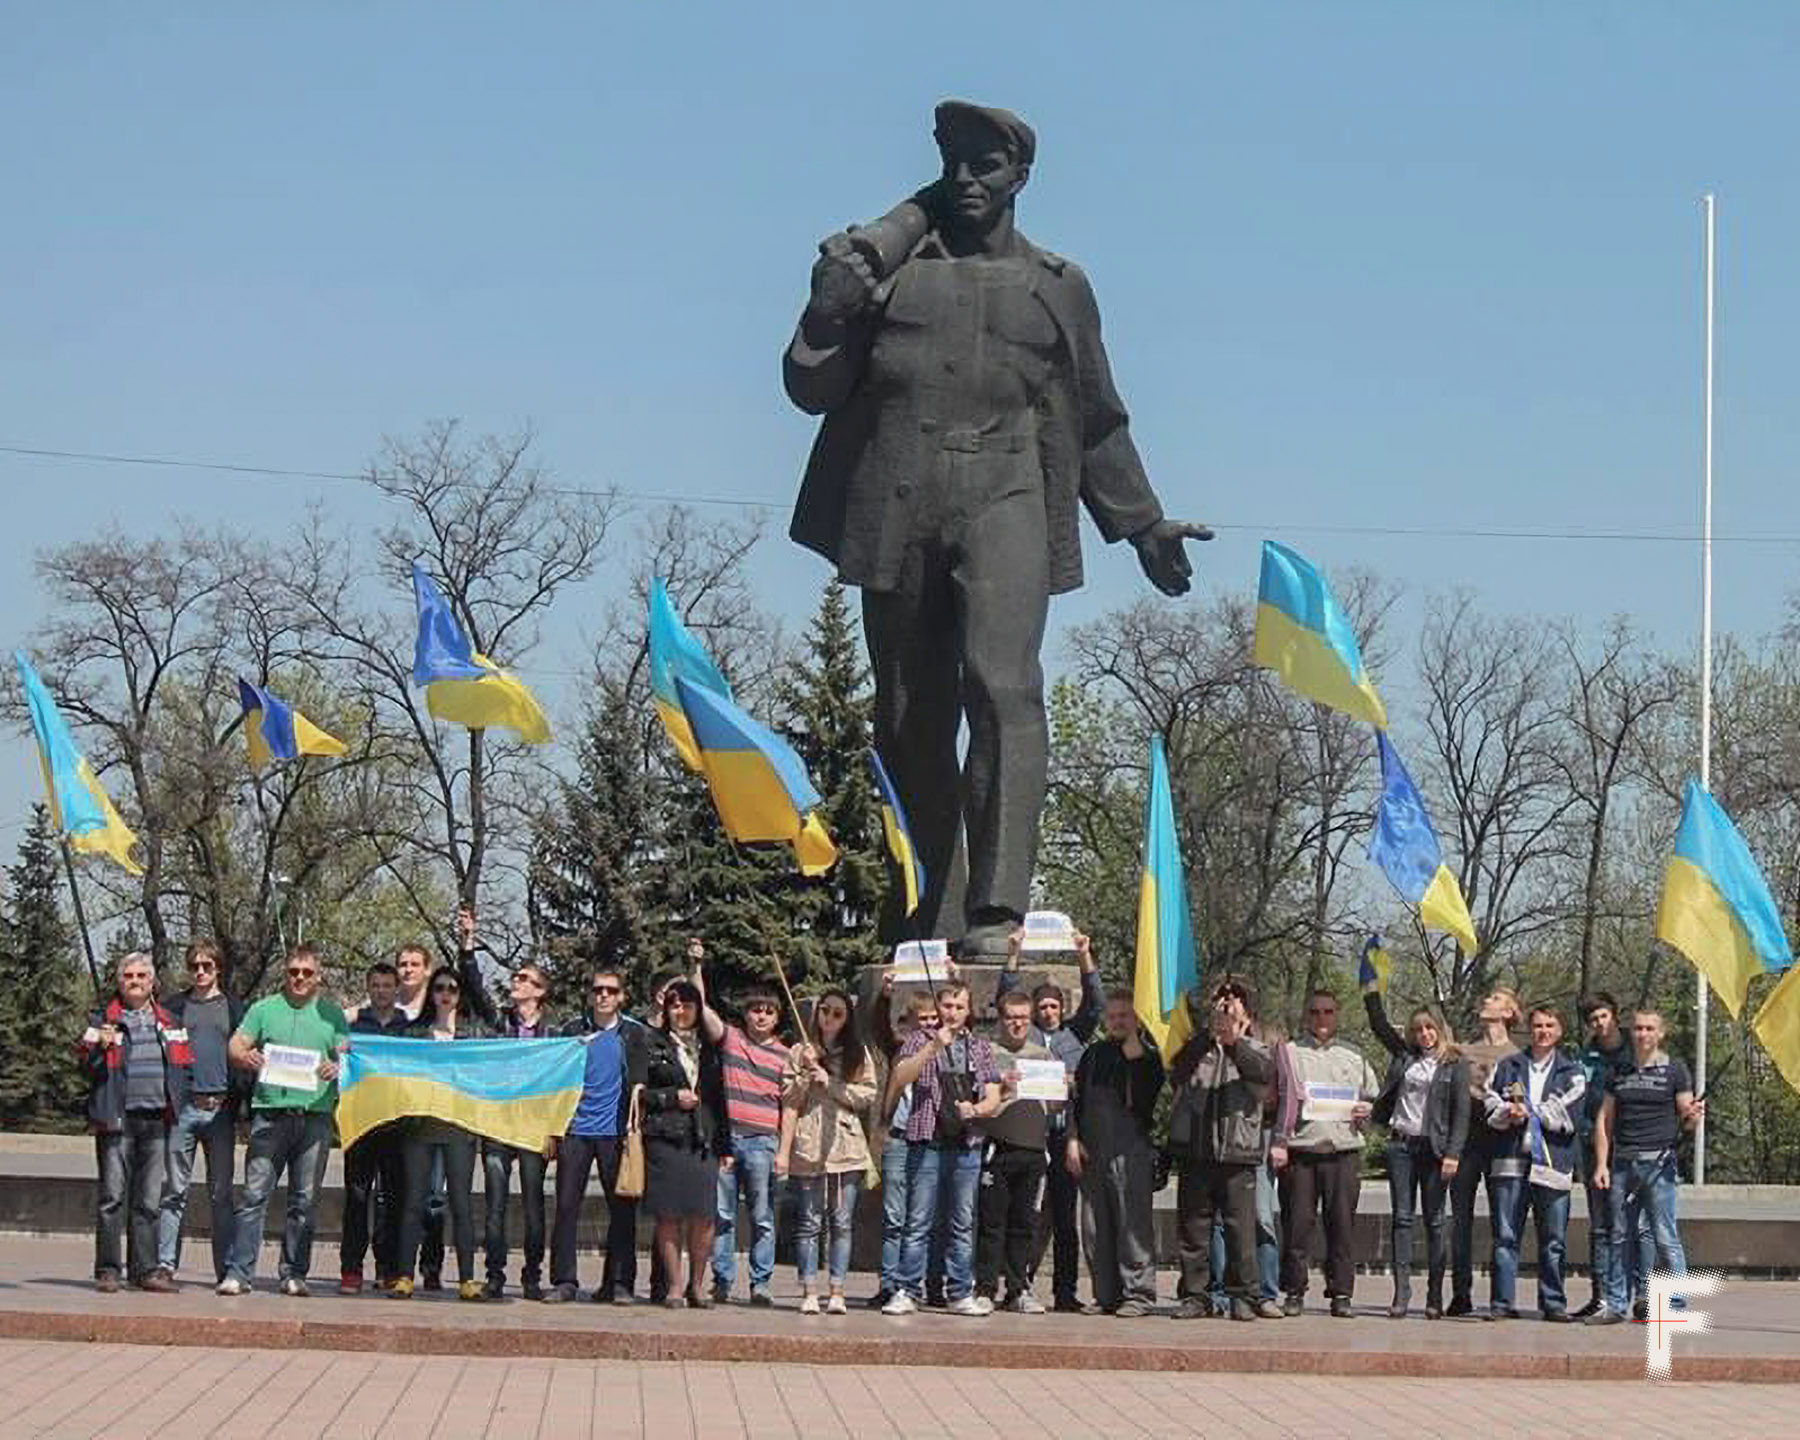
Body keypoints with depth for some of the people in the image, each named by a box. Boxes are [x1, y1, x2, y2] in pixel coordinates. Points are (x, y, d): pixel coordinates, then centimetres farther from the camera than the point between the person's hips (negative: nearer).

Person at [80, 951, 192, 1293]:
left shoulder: (169, 1023, 17)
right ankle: (107, 1270, -2)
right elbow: (87, 1068, 0)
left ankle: (145, 1268, 9)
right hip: (117, 1119, -4)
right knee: (112, 1197, -5)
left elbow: (185, 1066, 22)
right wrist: (100, 1047, -19)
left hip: (157, 1120, 4)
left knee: (149, 1199, 6)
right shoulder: (102, 1020, 6)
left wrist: (179, 1105, 8)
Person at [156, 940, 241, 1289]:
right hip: (182, 1106, 0)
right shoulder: (174, 1007, 12)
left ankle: (227, 1269, 4)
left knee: (222, 1193, 2)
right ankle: (165, 1264, -2)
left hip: (221, 1107, 0)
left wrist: (242, 1108, 6)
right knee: (174, 1190, -3)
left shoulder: (233, 1008, 13)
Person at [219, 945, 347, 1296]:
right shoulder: (264, 1009, 13)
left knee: (304, 1199, 3)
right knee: (255, 1194, -6)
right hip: (270, 1113, -1)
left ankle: (294, 1274, 9)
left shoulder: (332, 1015, 15)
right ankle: (239, 1272, -6)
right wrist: (245, 1057, -16)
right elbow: (235, 1046, 8)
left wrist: (337, 1068, -14)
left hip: (315, 1114, 1)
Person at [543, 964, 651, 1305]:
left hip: (615, 1133, -1)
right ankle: (564, 1282, 3)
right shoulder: (574, 1031, 10)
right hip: (575, 1130, 1)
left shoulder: (635, 1034, 6)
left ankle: (618, 1283, 4)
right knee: (566, 1206, -2)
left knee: (622, 1209, -2)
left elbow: (641, 1085, 4)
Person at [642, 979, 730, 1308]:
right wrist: (673, 1097, -8)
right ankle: (673, 1286, 5)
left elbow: (719, 1097, 17)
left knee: (703, 1216, -3)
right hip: (665, 1139, -2)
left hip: (703, 1141, 3)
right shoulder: (652, 1044, 7)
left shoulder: (709, 1047, 17)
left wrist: (725, 1144, 12)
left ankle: (697, 1284, 10)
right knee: (668, 1216, -3)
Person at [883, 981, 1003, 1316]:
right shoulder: (920, 1040, 7)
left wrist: (975, 1109, -10)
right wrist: (933, 1047, -16)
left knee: (963, 1224, 5)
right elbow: (897, 1081, -8)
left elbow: (993, 1098, 12)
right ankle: (907, 1292, -2)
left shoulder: (980, 1046, 15)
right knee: (918, 1222, -5)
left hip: (967, 1146, 3)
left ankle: (960, 1294, 9)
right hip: (927, 1142, -3)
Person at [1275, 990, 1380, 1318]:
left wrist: (1366, 1112, 2)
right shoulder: (1289, 1053, 10)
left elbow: (1374, 1099, 24)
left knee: (1343, 1224, -2)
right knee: (1297, 1223, -3)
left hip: (1344, 1152, 2)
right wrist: (1277, 1143, -9)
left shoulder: (1354, 1057, 18)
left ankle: (1341, 1293, 4)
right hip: (1299, 1151, -2)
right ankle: (1295, 1292, 4)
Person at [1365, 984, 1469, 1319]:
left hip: (1434, 1149, -3)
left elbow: (1461, 1113, -4)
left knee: (1434, 1222, 1)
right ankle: (1401, 1293, -2)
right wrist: (1371, 991, 6)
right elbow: (1380, 1026, 16)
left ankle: (1435, 1297, 4)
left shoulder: (1455, 1065, 0)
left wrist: (1453, 1153, -12)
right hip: (1400, 1144, 3)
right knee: (1401, 1218, -1)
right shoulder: (1404, 1055, 11)